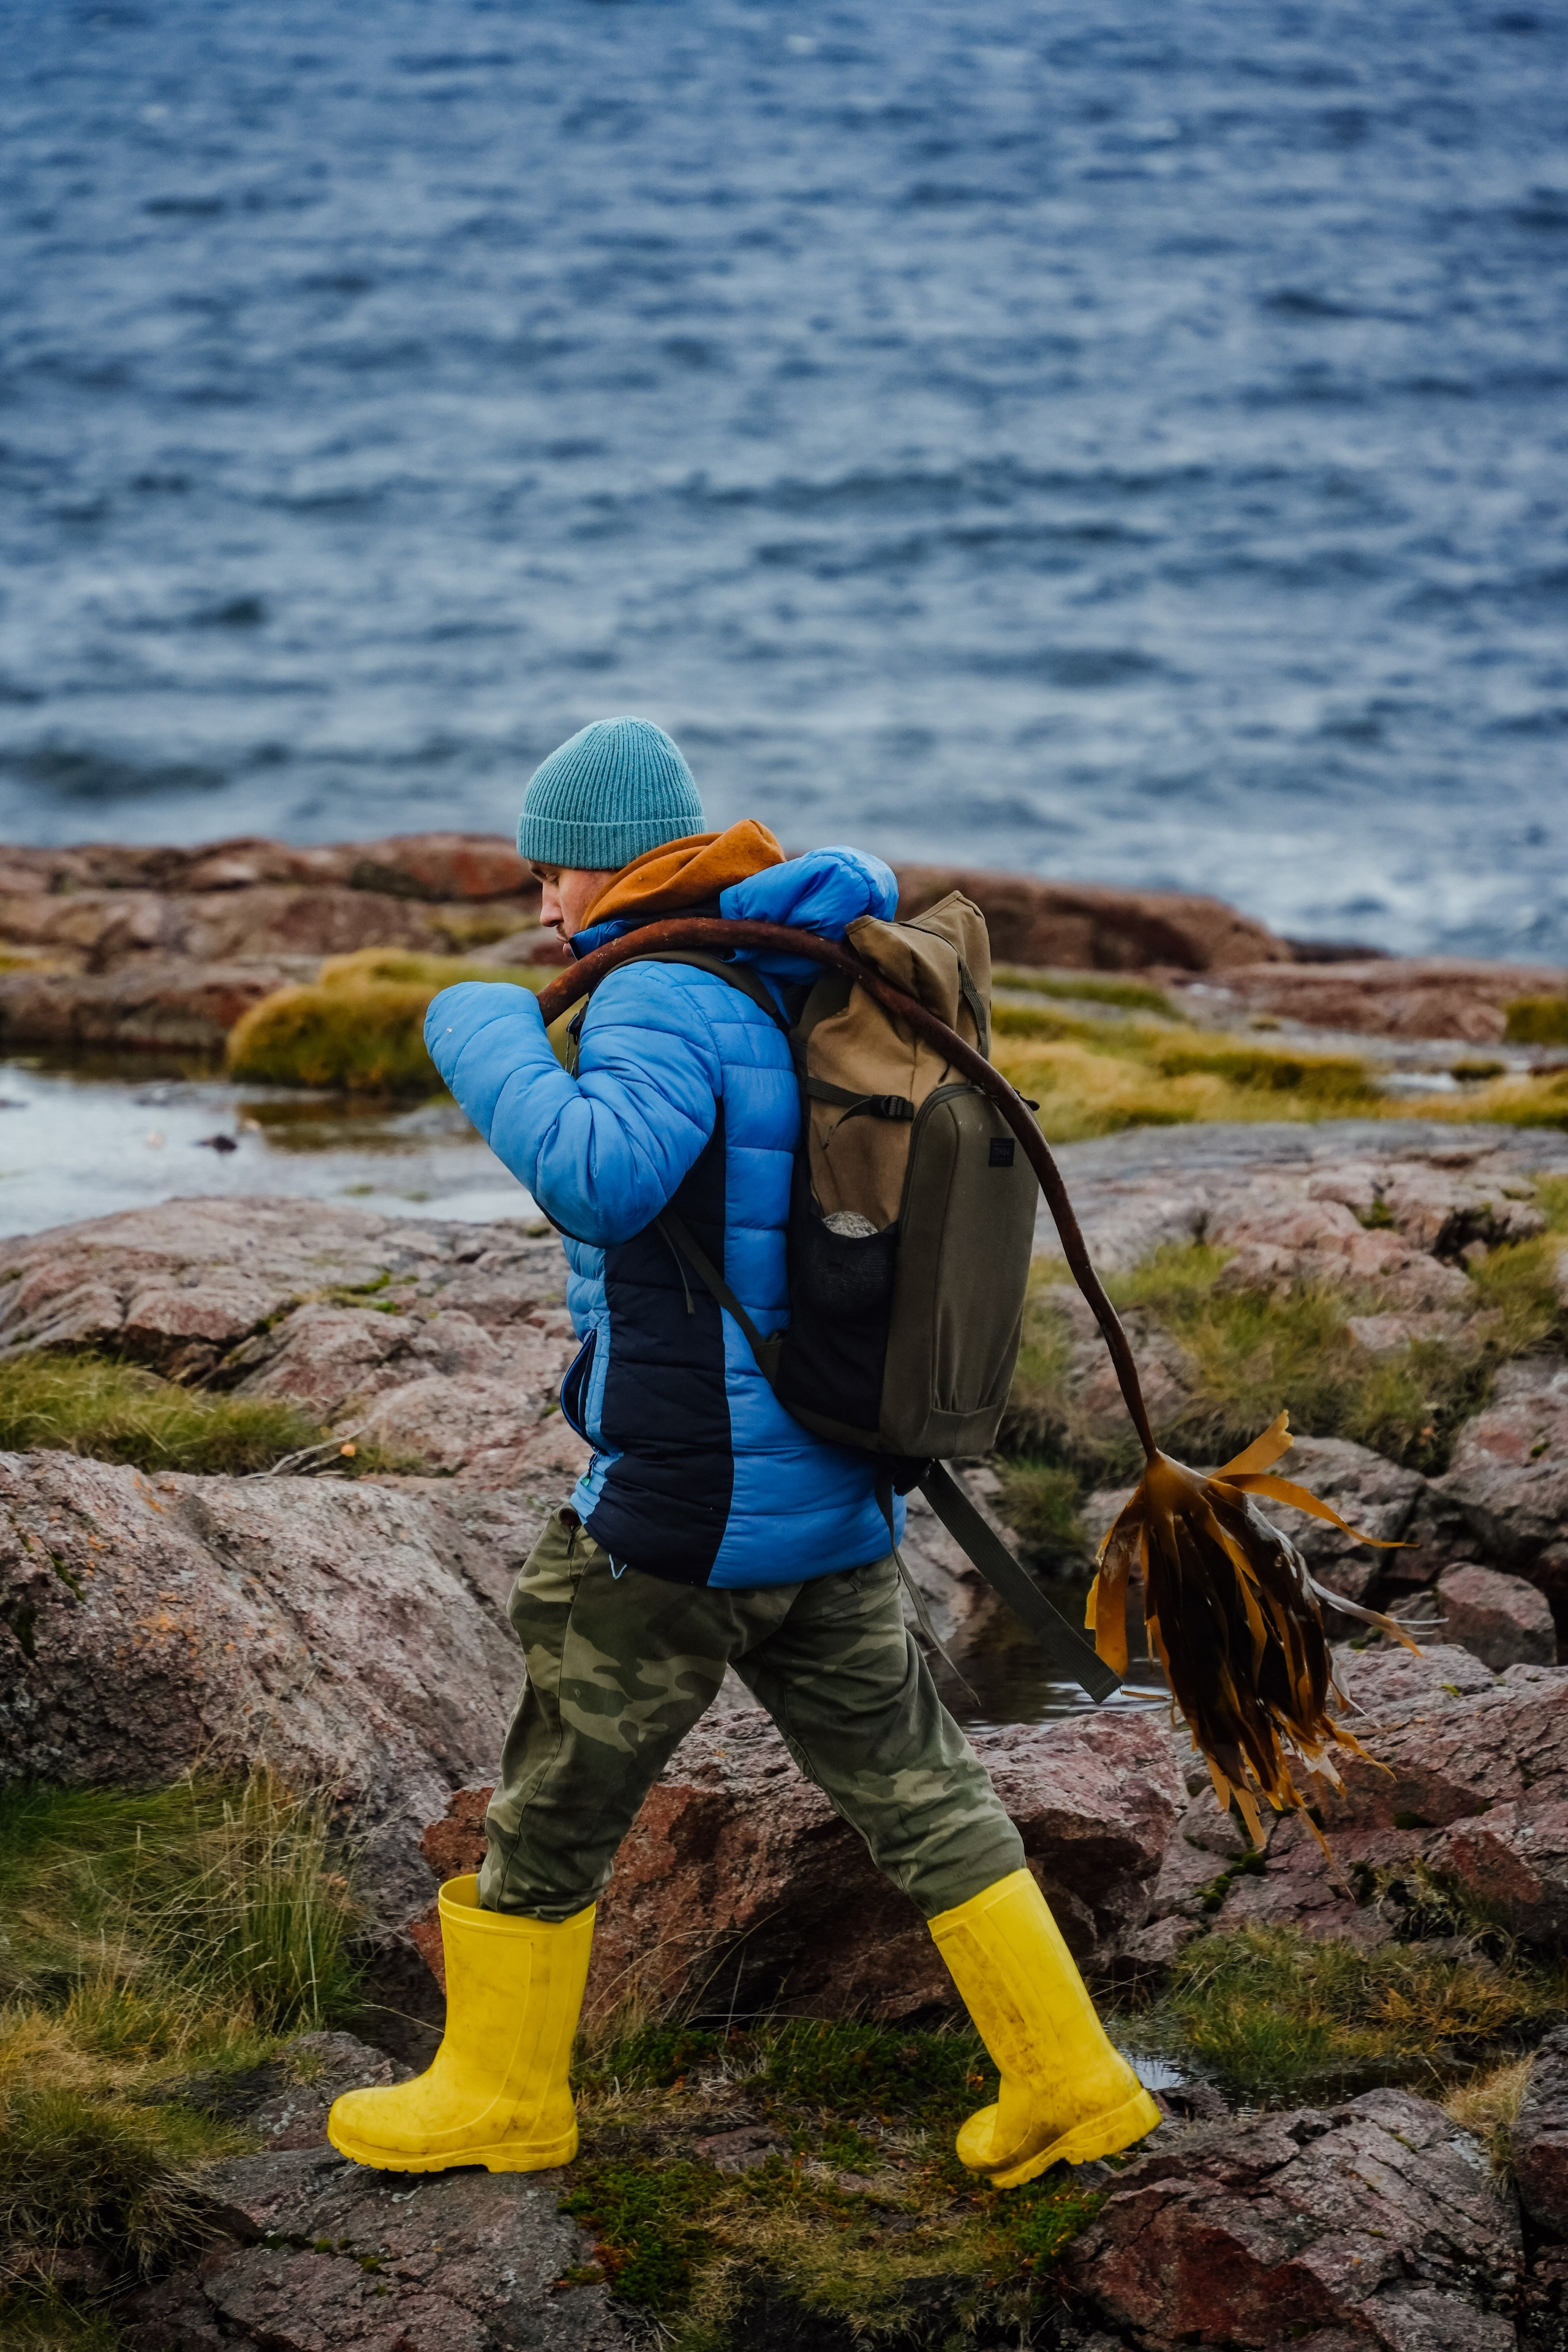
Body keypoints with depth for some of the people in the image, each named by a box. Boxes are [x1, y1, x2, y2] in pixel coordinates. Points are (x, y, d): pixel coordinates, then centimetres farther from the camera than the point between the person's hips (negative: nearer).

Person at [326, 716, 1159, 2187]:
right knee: (915, 1790, 14)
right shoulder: (791, 987, 9)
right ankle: (1067, 2082, 15)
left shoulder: (660, 1001, -18)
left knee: (554, 1800, 10)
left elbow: (602, 1175, -35)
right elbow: (854, 891, 30)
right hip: (831, 1507, 8)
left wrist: (486, 1038, -22)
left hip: (680, 1517, -8)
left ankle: (501, 2090, 24)